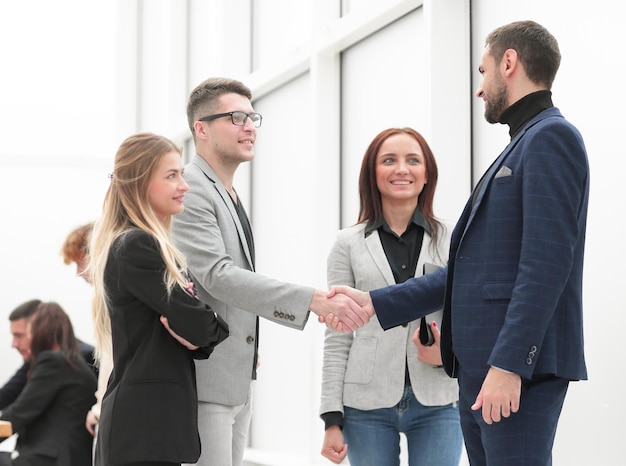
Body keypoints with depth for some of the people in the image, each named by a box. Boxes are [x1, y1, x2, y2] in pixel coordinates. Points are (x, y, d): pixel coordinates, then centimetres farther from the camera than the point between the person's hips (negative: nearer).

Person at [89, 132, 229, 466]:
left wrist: (198, 337, -8)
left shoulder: (149, 246, 17)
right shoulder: (135, 248, -13)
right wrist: (216, 330, 5)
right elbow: (196, 324, -16)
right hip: (145, 424, -9)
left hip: (155, 419, 9)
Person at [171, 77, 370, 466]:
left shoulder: (230, 197, 19)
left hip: (237, 383, 10)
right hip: (203, 382, -10)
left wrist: (249, 349, 13)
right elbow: (218, 276, -23)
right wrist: (313, 299, -30)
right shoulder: (189, 190, -12)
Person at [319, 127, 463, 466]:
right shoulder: (349, 244, 7)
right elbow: (337, 337, 5)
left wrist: (447, 353, -11)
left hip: (437, 403, 0)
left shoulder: (452, 241, 7)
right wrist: (332, 418, -1)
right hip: (368, 404, 0)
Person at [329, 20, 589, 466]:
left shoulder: (551, 137, -7)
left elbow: (546, 263, -17)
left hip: (519, 368, -9)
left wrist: (509, 364, -23)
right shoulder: (519, 148, 22)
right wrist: (374, 303, 16)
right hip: (477, 368, 9)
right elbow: (469, 271, 21)